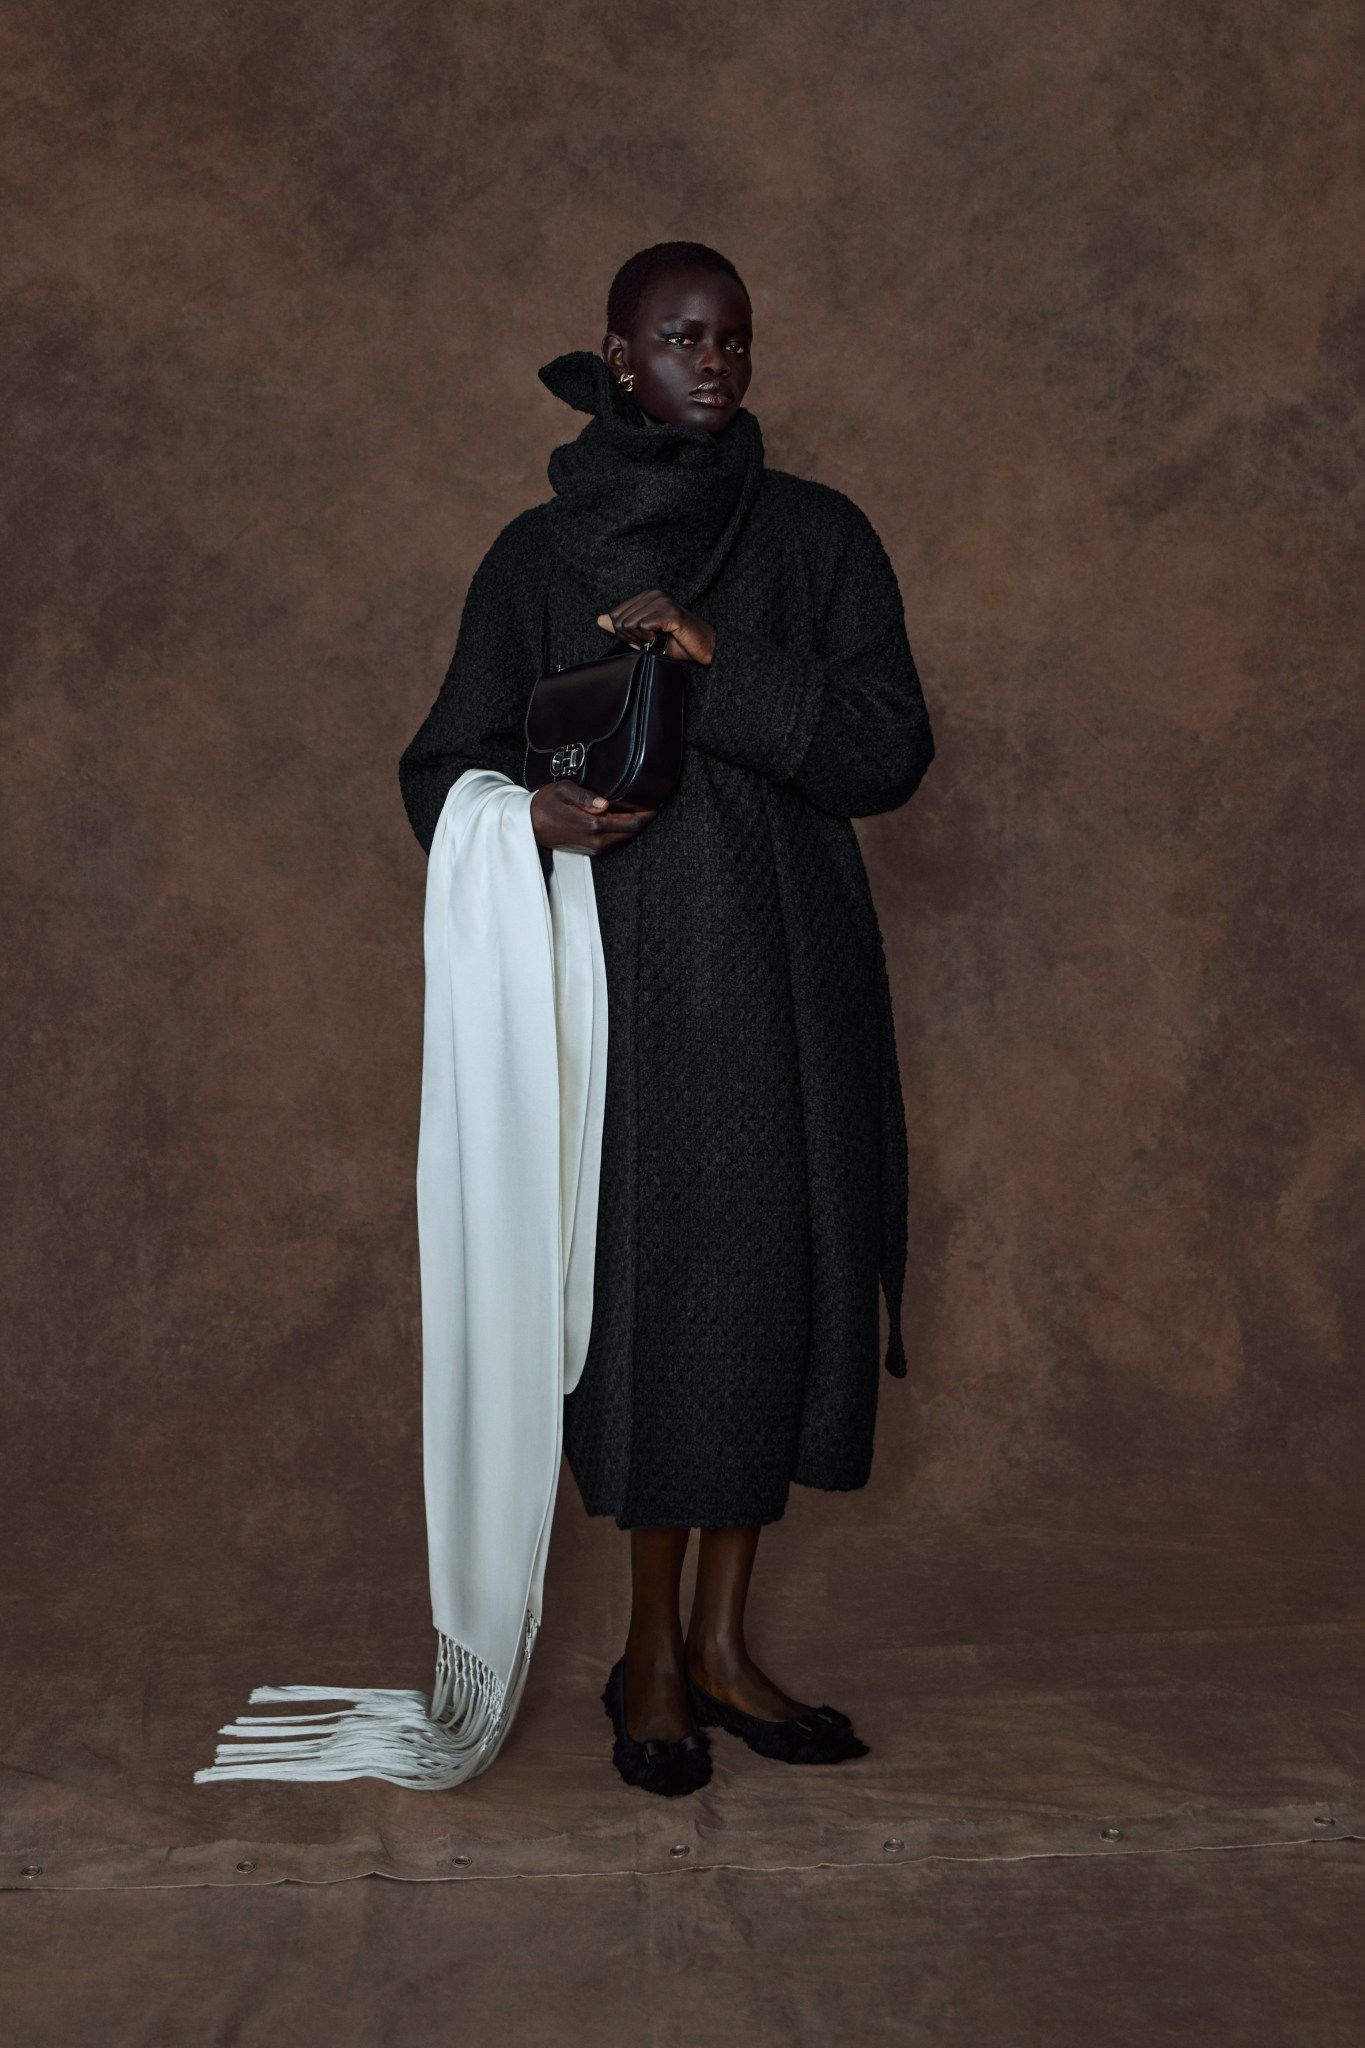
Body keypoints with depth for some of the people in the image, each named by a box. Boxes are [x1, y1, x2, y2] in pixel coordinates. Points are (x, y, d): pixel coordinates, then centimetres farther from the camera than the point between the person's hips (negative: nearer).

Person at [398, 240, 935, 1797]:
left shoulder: (819, 536, 6)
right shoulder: (539, 556, 6)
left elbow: (892, 751, -4)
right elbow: (442, 763, 6)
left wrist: (717, 665, -16)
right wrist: (527, 809, -16)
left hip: (785, 972, 2)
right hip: (618, 978, -1)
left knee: (772, 1281, 4)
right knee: (644, 1285, -1)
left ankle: (719, 1639, 20)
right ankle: (652, 1648, 16)